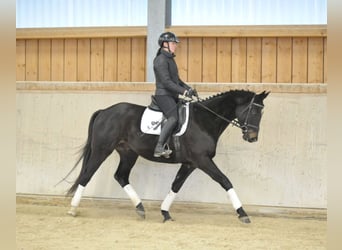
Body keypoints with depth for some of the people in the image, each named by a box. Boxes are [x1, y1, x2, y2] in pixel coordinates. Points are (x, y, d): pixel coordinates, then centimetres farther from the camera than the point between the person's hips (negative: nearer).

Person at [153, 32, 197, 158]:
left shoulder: (170, 59, 18)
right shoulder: (161, 60, -13)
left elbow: (176, 79, 25)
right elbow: (166, 82, -21)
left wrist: (189, 89, 12)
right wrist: (184, 91, -24)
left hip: (173, 96, 11)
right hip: (163, 95, -10)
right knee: (173, 118, -28)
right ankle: (159, 148, -36)